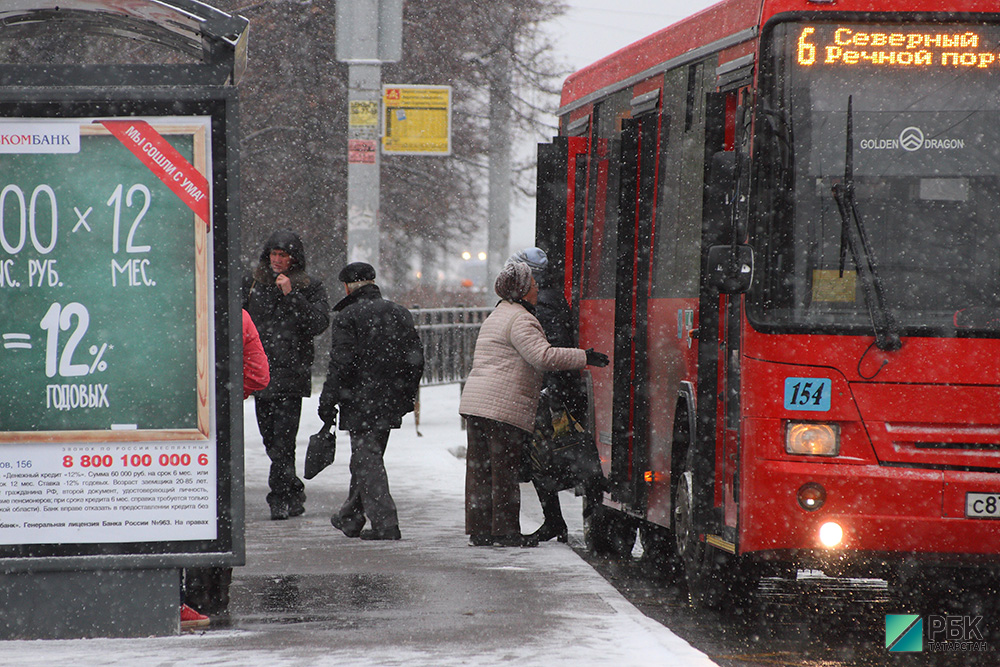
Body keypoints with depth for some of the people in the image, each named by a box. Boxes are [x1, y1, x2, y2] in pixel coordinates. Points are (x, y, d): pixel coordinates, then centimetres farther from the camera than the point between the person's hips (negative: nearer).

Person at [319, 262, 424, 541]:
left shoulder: (347, 317, -9)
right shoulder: (400, 313, 10)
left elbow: (341, 364, -14)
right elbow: (415, 358, 12)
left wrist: (328, 401, -8)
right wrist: (407, 397, 19)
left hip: (360, 401, -7)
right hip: (390, 403, 7)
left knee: (367, 460, -4)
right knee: (367, 457, 19)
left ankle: (384, 523, -12)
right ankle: (351, 516, 31)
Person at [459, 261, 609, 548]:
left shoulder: (496, 316, 23)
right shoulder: (519, 320, -10)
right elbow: (543, 357, -21)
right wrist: (584, 357, -17)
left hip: (475, 402, 10)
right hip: (505, 404, -10)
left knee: (480, 468, 9)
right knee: (505, 468, -6)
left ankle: (479, 529, 11)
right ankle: (506, 531, -4)